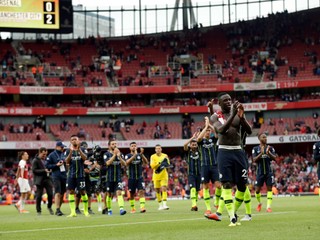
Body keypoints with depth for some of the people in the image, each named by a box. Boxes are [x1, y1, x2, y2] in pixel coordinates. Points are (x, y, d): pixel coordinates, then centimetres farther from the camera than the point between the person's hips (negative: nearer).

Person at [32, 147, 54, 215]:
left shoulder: (46, 159, 13)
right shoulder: (35, 161, -5)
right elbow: (34, 170, -13)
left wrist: (49, 170, 5)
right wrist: (44, 170, -20)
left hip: (47, 179, 5)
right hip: (39, 180, -5)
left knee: (50, 194, -4)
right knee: (39, 196, 0)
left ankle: (49, 207, 19)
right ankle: (38, 211, 9)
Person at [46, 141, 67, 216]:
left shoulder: (64, 154, 14)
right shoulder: (51, 155, -2)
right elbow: (47, 166, -3)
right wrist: (56, 165, -13)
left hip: (64, 176, 6)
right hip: (56, 177, -6)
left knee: (62, 193, 8)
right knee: (58, 193, -14)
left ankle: (59, 209, 17)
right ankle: (57, 210, -17)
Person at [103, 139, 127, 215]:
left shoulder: (120, 154, 8)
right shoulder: (106, 154, -1)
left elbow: (124, 164, -1)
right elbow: (108, 163, -18)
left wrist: (119, 156, -16)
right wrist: (114, 155, -19)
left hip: (118, 177, 1)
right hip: (110, 178, -1)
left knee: (119, 192, -13)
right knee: (109, 194, 9)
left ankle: (121, 209, -24)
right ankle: (109, 209, 25)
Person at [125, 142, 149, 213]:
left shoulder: (140, 155, 4)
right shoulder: (128, 156, -1)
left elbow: (146, 162, -11)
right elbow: (127, 163, -21)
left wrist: (142, 154, -26)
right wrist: (134, 155, -31)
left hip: (140, 177, 0)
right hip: (131, 178, 0)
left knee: (141, 191, -14)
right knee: (132, 194, 7)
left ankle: (142, 207, -22)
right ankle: (133, 208, 20)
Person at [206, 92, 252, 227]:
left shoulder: (239, 114, 9)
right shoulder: (216, 117, 1)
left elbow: (249, 131, -2)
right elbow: (221, 130, -19)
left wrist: (241, 116, -18)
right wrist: (232, 114, -28)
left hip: (238, 151, 3)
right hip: (224, 152, -3)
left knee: (242, 185, 1)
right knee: (227, 185, -10)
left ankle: (233, 212, 17)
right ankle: (232, 217, -10)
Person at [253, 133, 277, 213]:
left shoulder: (270, 148, 4)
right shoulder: (255, 149, 1)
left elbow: (274, 158, -6)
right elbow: (254, 160, -9)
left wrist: (268, 153, -24)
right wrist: (261, 153, -22)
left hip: (269, 172, 1)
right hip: (260, 172, -1)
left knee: (269, 188, -6)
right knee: (257, 190, 2)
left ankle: (268, 206, -5)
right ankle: (259, 203, 28)